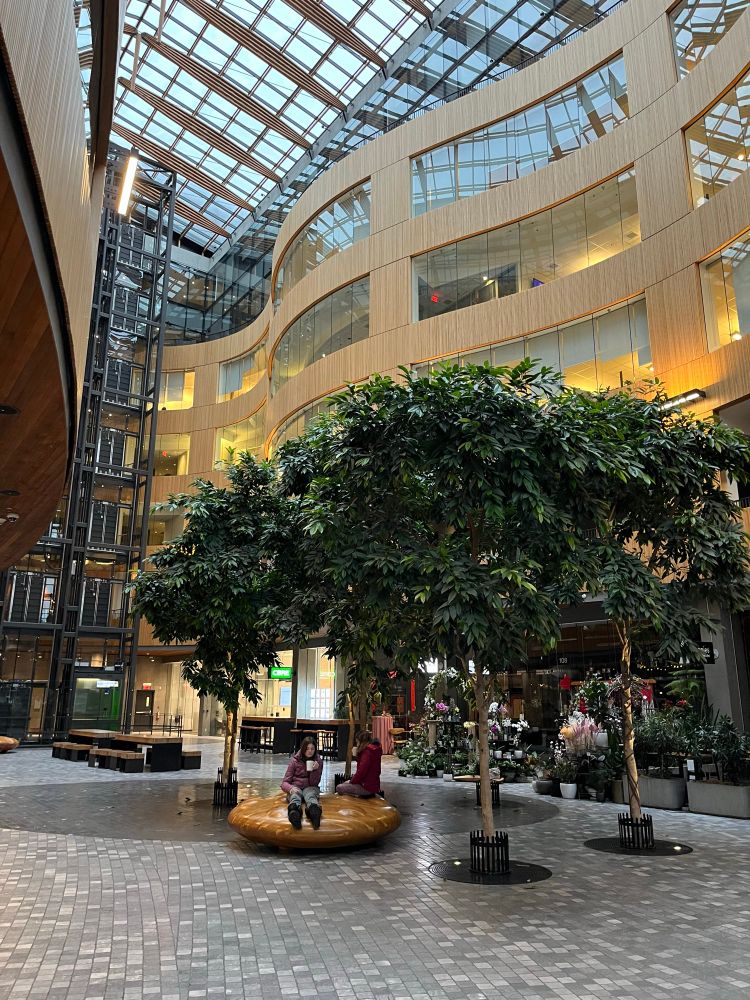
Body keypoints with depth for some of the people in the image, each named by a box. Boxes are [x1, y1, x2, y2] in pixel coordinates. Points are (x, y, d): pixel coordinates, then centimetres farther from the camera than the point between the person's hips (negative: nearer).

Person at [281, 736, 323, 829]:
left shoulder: (318, 761, 4)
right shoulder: (294, 760, 1)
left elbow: (314, 783, 0)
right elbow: (285, 783, -2)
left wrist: (315, 770, -18)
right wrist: (291, 788, -26)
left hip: (310, 788, 1)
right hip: (296, 787, 0)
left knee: (310, 796, -36)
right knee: (295, 796, -37)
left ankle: (314, 811, -73)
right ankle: (294, 811, -74)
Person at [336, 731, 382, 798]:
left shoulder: (367, 752, -20)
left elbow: (361, 772, -22)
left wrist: (351, 782, -9)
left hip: (367, 787, -10)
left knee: (339, 788, -7)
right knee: (344, 783, 24)